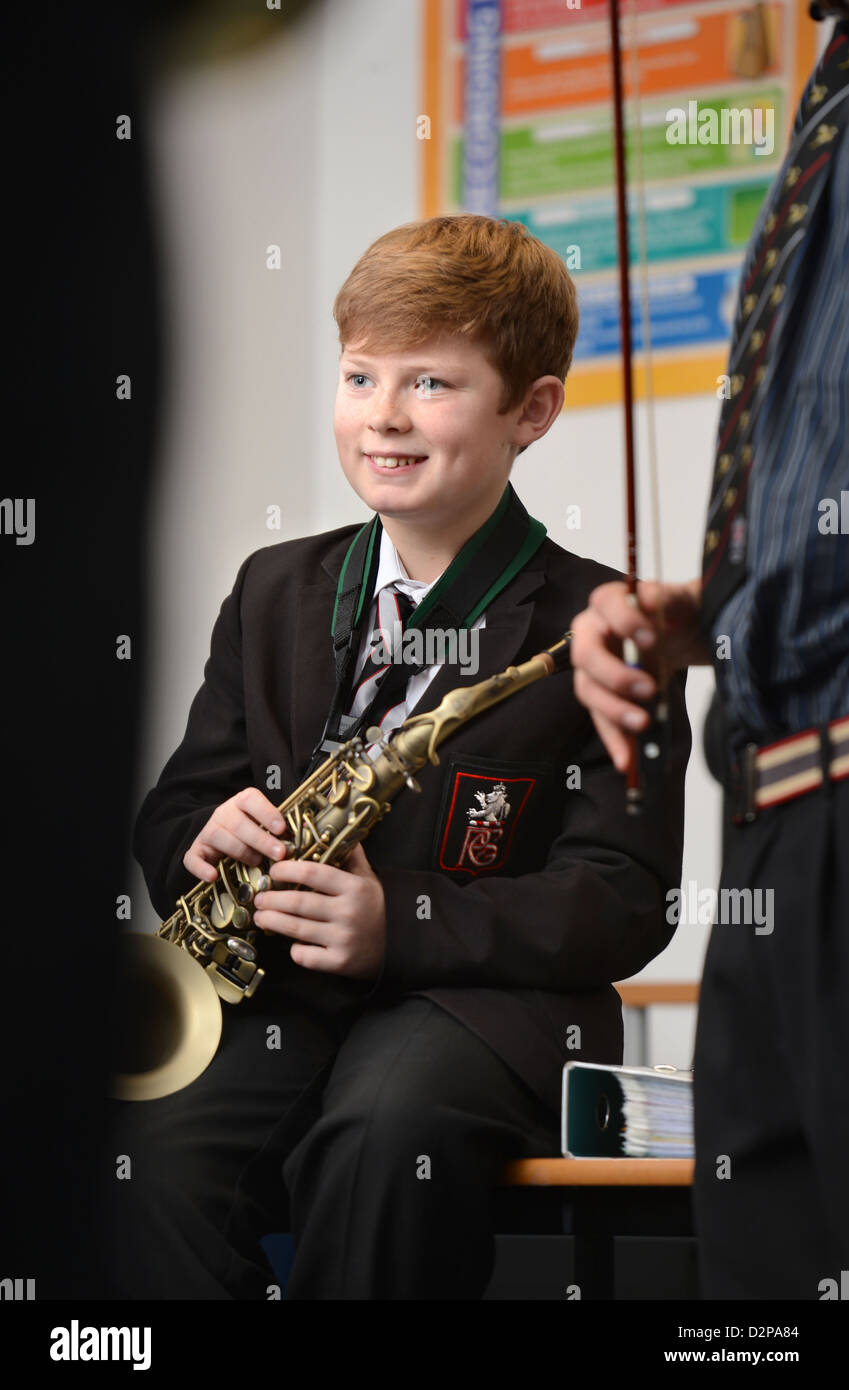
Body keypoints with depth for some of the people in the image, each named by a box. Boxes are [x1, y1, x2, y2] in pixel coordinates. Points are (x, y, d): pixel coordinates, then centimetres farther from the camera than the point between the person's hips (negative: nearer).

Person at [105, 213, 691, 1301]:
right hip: (273, 999, 3)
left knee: (386, 1129, -38)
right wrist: (208, 837, -5)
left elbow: (623, 902, -4)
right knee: (163, 1144, -31)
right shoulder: (274, 591, 18)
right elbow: (170, 814, 22)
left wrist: (399, 924, -17)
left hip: (486, 1006, -3)